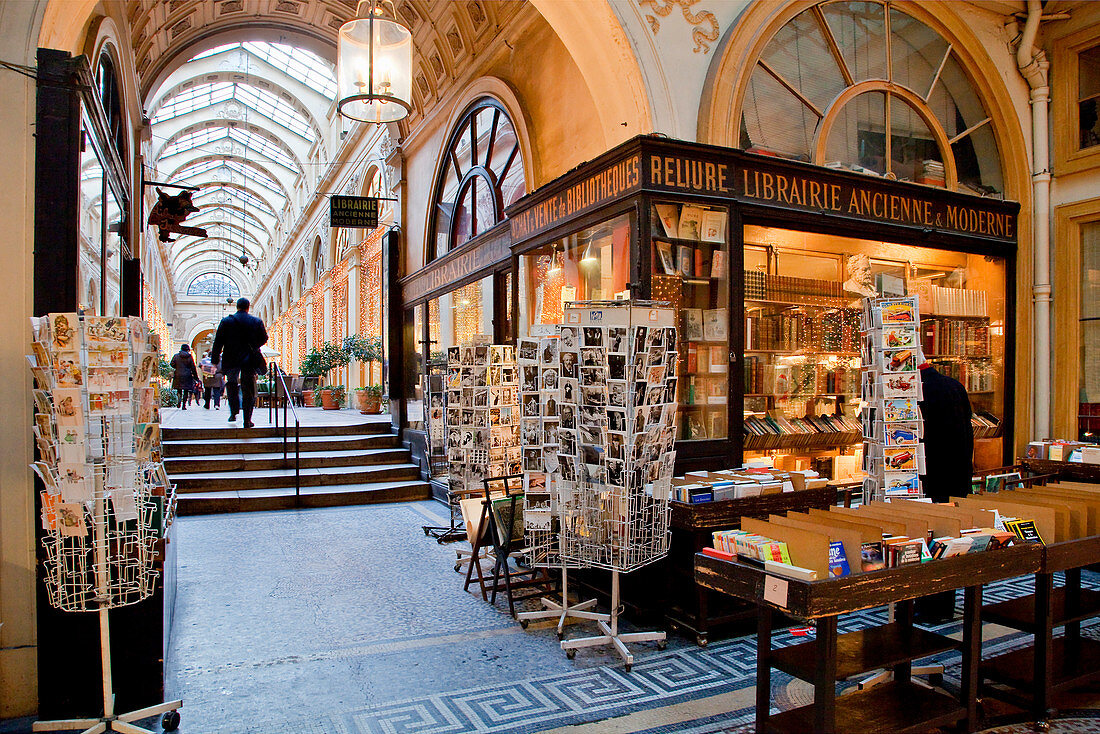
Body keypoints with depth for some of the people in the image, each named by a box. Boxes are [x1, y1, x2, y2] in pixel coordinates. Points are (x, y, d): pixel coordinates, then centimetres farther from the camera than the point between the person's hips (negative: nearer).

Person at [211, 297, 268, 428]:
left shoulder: (226, 321, -2)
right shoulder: (257, 322, 0)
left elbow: (218, 341, -1)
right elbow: (264, 339, 9)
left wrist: (215, 358, 7)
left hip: (231, 359, 0)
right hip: (250, 360, 0)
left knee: (232, 383, 22)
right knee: (248, 389, 3)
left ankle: (233, 412, 14)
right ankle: (247, 420, 1)